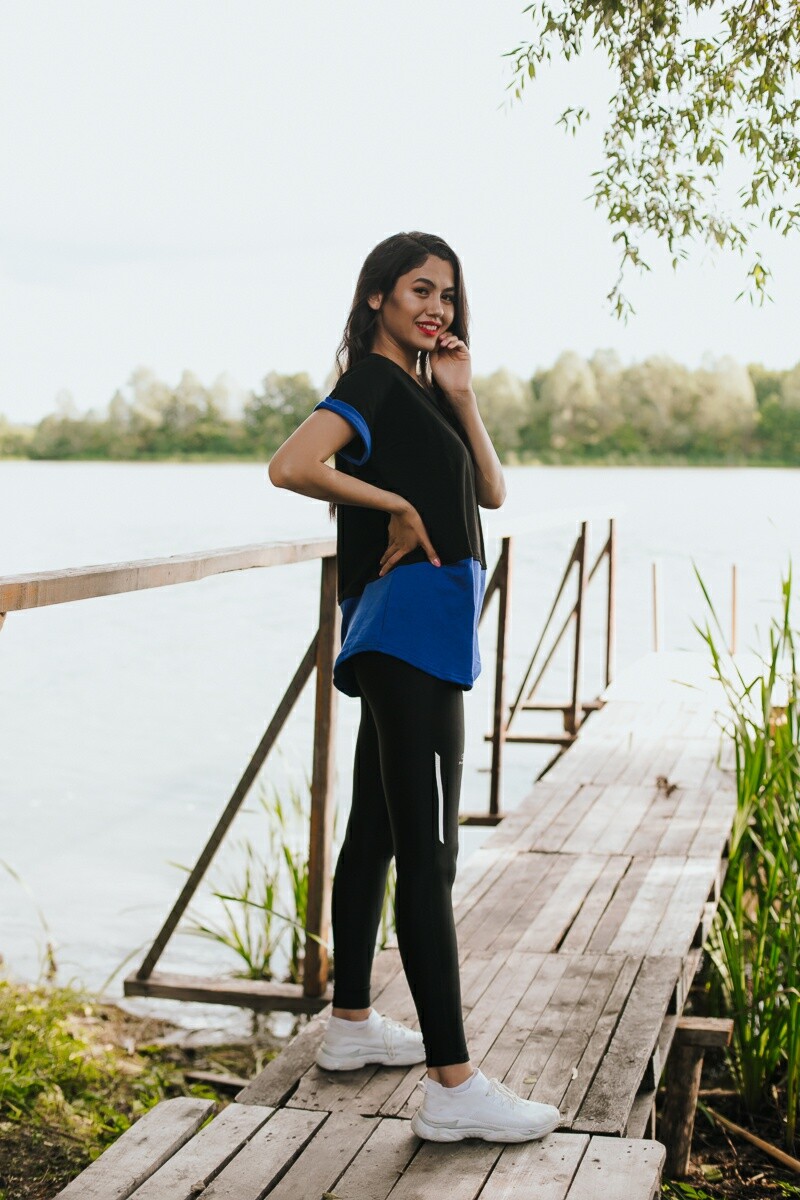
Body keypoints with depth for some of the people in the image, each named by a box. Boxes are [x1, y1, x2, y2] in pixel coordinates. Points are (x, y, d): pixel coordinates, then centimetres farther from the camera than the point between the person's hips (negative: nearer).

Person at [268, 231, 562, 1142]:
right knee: (427, 855, -12)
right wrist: (395, 505, -17)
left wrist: (460, 395, 3)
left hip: (423, 635, 10)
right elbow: (291, 465, -26)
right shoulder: (371, 381, -9)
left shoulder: (421, 389, 19)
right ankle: (452, 1086, -10)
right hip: (409, 629, -10)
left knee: (375, 831, 16)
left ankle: (351, 1024, 28)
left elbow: (491, 492, 11)